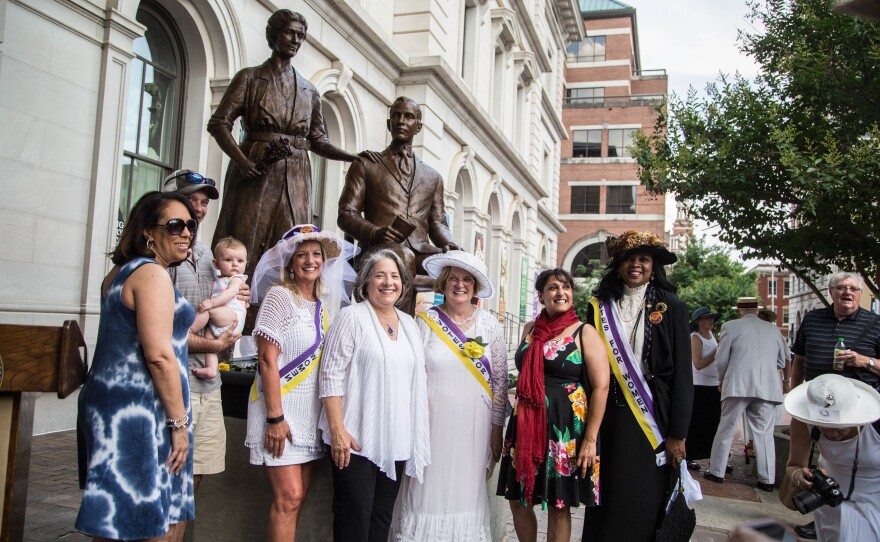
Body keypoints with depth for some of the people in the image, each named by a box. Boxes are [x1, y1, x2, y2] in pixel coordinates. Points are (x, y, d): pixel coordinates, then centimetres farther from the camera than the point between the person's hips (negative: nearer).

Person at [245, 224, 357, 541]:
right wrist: (275, 417, -18)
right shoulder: (280, 296, -7)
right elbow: (267, 360, -13)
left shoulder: (324, 303, 12)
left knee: (299, 495, 9)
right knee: (289, 497, -9)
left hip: (310, 411, 7)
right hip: (281, 409, -6)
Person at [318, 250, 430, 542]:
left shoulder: (409, 324, 13)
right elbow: (331, 375, -11)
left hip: (397, 440, 6)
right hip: (356, 440, -5)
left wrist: (415, 434, 12)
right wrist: (337, 429, -17)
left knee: (382, 518, 13)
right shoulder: (352, 316, -5)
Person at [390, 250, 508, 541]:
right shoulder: (426, 321, 0)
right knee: (429, 493, 0)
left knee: (467, 493, 7)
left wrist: (497, 429, 5)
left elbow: (500, 379, 7)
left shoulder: (489, 324, 4)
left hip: (474, 426, 2)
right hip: (433, 422, -1)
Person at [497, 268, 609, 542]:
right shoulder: (530, 330, 9)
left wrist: (590, 439, -15)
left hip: (566, 428, -5)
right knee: (517, 499, 11)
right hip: (526, 426, 5)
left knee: (558, 505, 6)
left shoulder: (584, 333, -5)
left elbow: (601, 387, -10)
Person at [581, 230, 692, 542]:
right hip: (609, 419, 2)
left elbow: (682, 373, -3)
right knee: (608, 499, 7)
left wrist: (678, 434, -7)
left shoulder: (670, 307, 0)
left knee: (647, 502, 4)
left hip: (653, 420, -2)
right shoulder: (601, 306, 6)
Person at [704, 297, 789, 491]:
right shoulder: (773, 329, 11)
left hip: (739, 386, -2)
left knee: (726, 429, 7)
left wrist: (722, 380, 18)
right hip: (768, 387, 3)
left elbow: (721, 360, 1)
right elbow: (782, 361, 16)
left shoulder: (731, 327, 1)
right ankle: (767, 479, 9)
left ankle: (717, 471, 13)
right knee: (764, 433, 7)